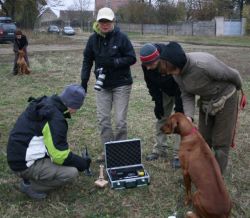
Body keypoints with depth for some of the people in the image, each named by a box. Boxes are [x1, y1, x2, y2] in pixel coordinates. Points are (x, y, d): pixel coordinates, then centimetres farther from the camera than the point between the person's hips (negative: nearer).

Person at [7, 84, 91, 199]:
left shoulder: (45, 103, 4)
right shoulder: (55, 119, -24)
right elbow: (61, 156, -20)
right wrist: (83, 163, -4)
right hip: (25, 164, -9)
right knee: (71, 172, -15)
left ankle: (34, 177, 14)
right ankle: (30, 186, -1)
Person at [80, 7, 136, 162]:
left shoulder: (121, 37, -10)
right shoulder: (93, 39, 1)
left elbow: (132, 58, -9)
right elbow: (87, 60, 8)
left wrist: (113, 62, -22)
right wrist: (84, 81, 2)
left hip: (121, 84, -4)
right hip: (102, 85, 4)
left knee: (120, 120, -2)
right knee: (103, 119, 4)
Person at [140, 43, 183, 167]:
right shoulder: (146, 65, -23)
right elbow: (151, 85, -9)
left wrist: (179, 106, -26)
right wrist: (158, 103, -12)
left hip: (180, 91, -5)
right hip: (164, 91, 5)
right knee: (161, 118, 6)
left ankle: (178, 154, -3)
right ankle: (160, 149, 18)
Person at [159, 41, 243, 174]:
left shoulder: (204, 64, -37)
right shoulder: (177, 73, -16)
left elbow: (233, 75, -21)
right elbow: (187, 95, -8)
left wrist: (238, 89, 1)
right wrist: (188, 116, -26)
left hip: (225, 99, -5)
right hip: (205, 102, 6)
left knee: (220, 142, 3)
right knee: (203, 139, 11)